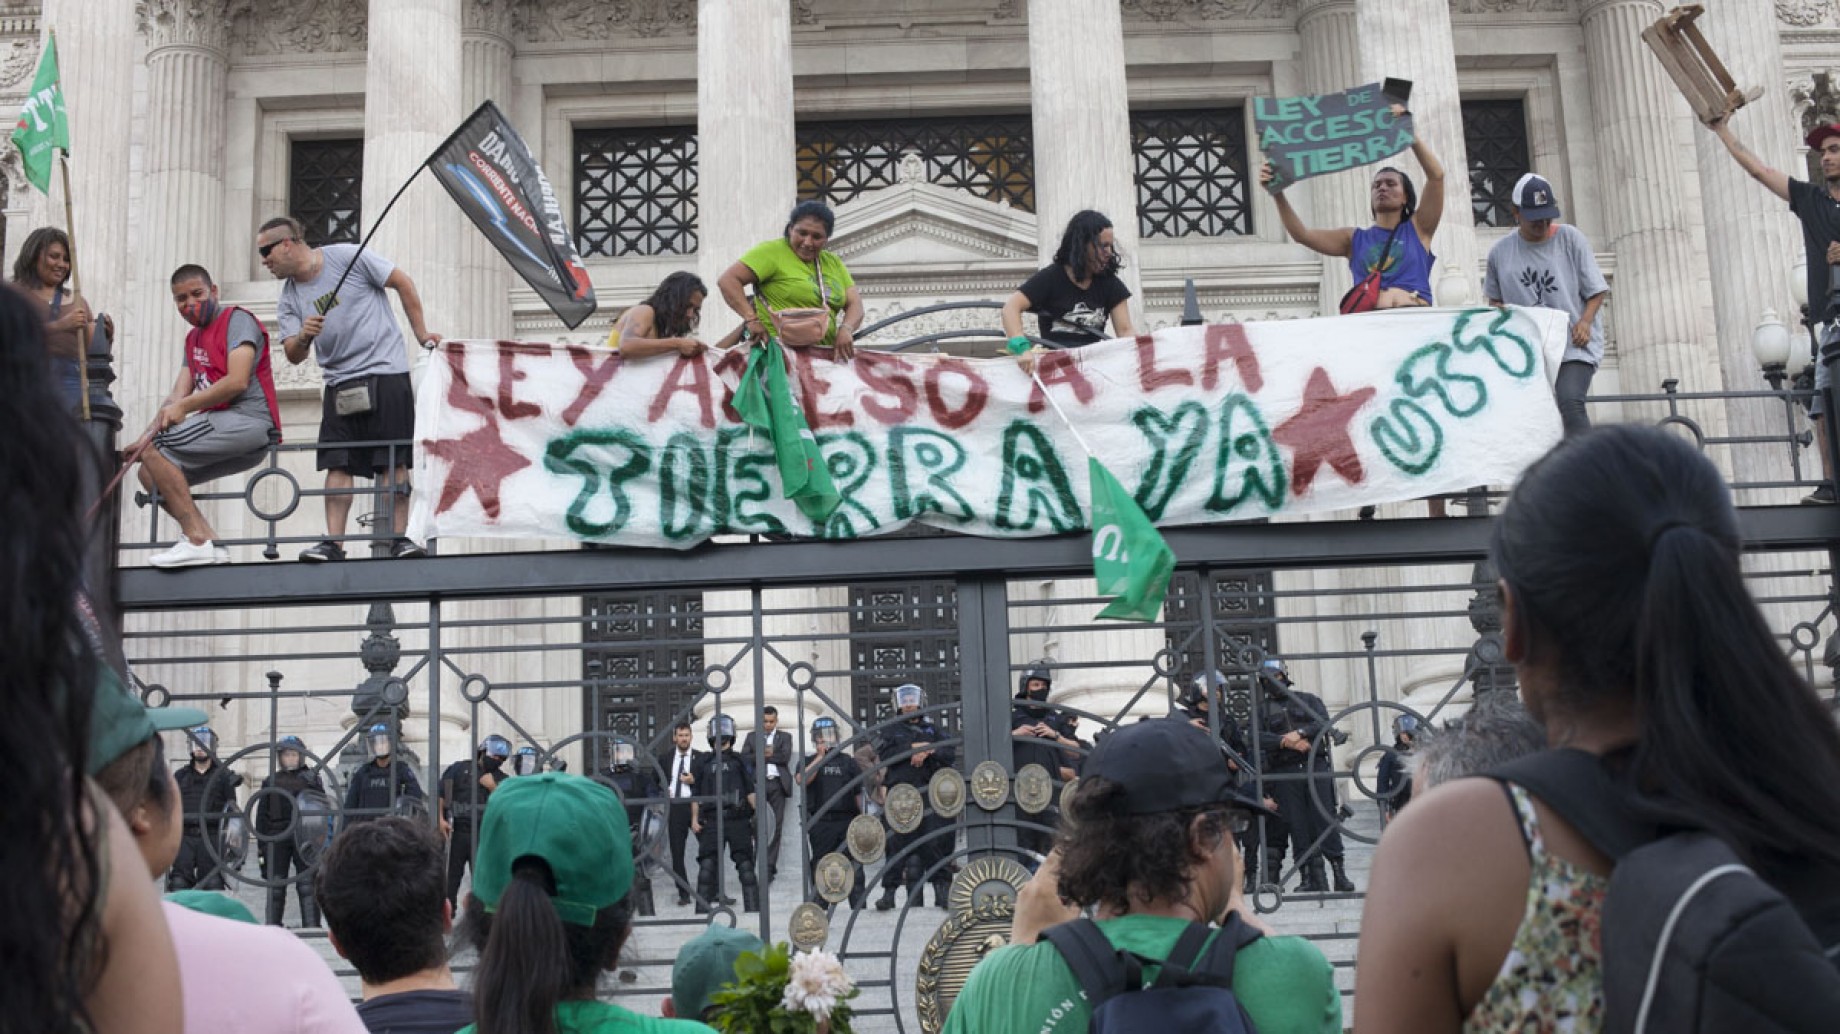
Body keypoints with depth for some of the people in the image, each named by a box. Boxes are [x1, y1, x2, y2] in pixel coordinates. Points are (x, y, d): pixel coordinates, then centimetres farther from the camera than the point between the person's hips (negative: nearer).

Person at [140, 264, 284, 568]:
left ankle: (197, 539, -22)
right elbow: (178, 395, 14)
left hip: (249, 421, -10)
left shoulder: (237, 320, -3)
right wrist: (150, 430, -2)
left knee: (153, 449, -19)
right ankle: (211, 544, -1)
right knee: (150, 474, 9)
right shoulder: (193, 338, 24)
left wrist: (184, 407, -16)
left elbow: (237, 382, -18)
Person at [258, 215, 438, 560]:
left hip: (385, 372, -4)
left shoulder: (347, 257, -6)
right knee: (338, 464, -4)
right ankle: (333, 542, -5)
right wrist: (303, 338, -20)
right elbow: (293, 356, 3)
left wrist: (421, 335, 0)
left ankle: (399, 538, -5)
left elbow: (403, 283, 0)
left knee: (393, 461, -6)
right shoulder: (289, 299, 8)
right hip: (339, 383, 5)